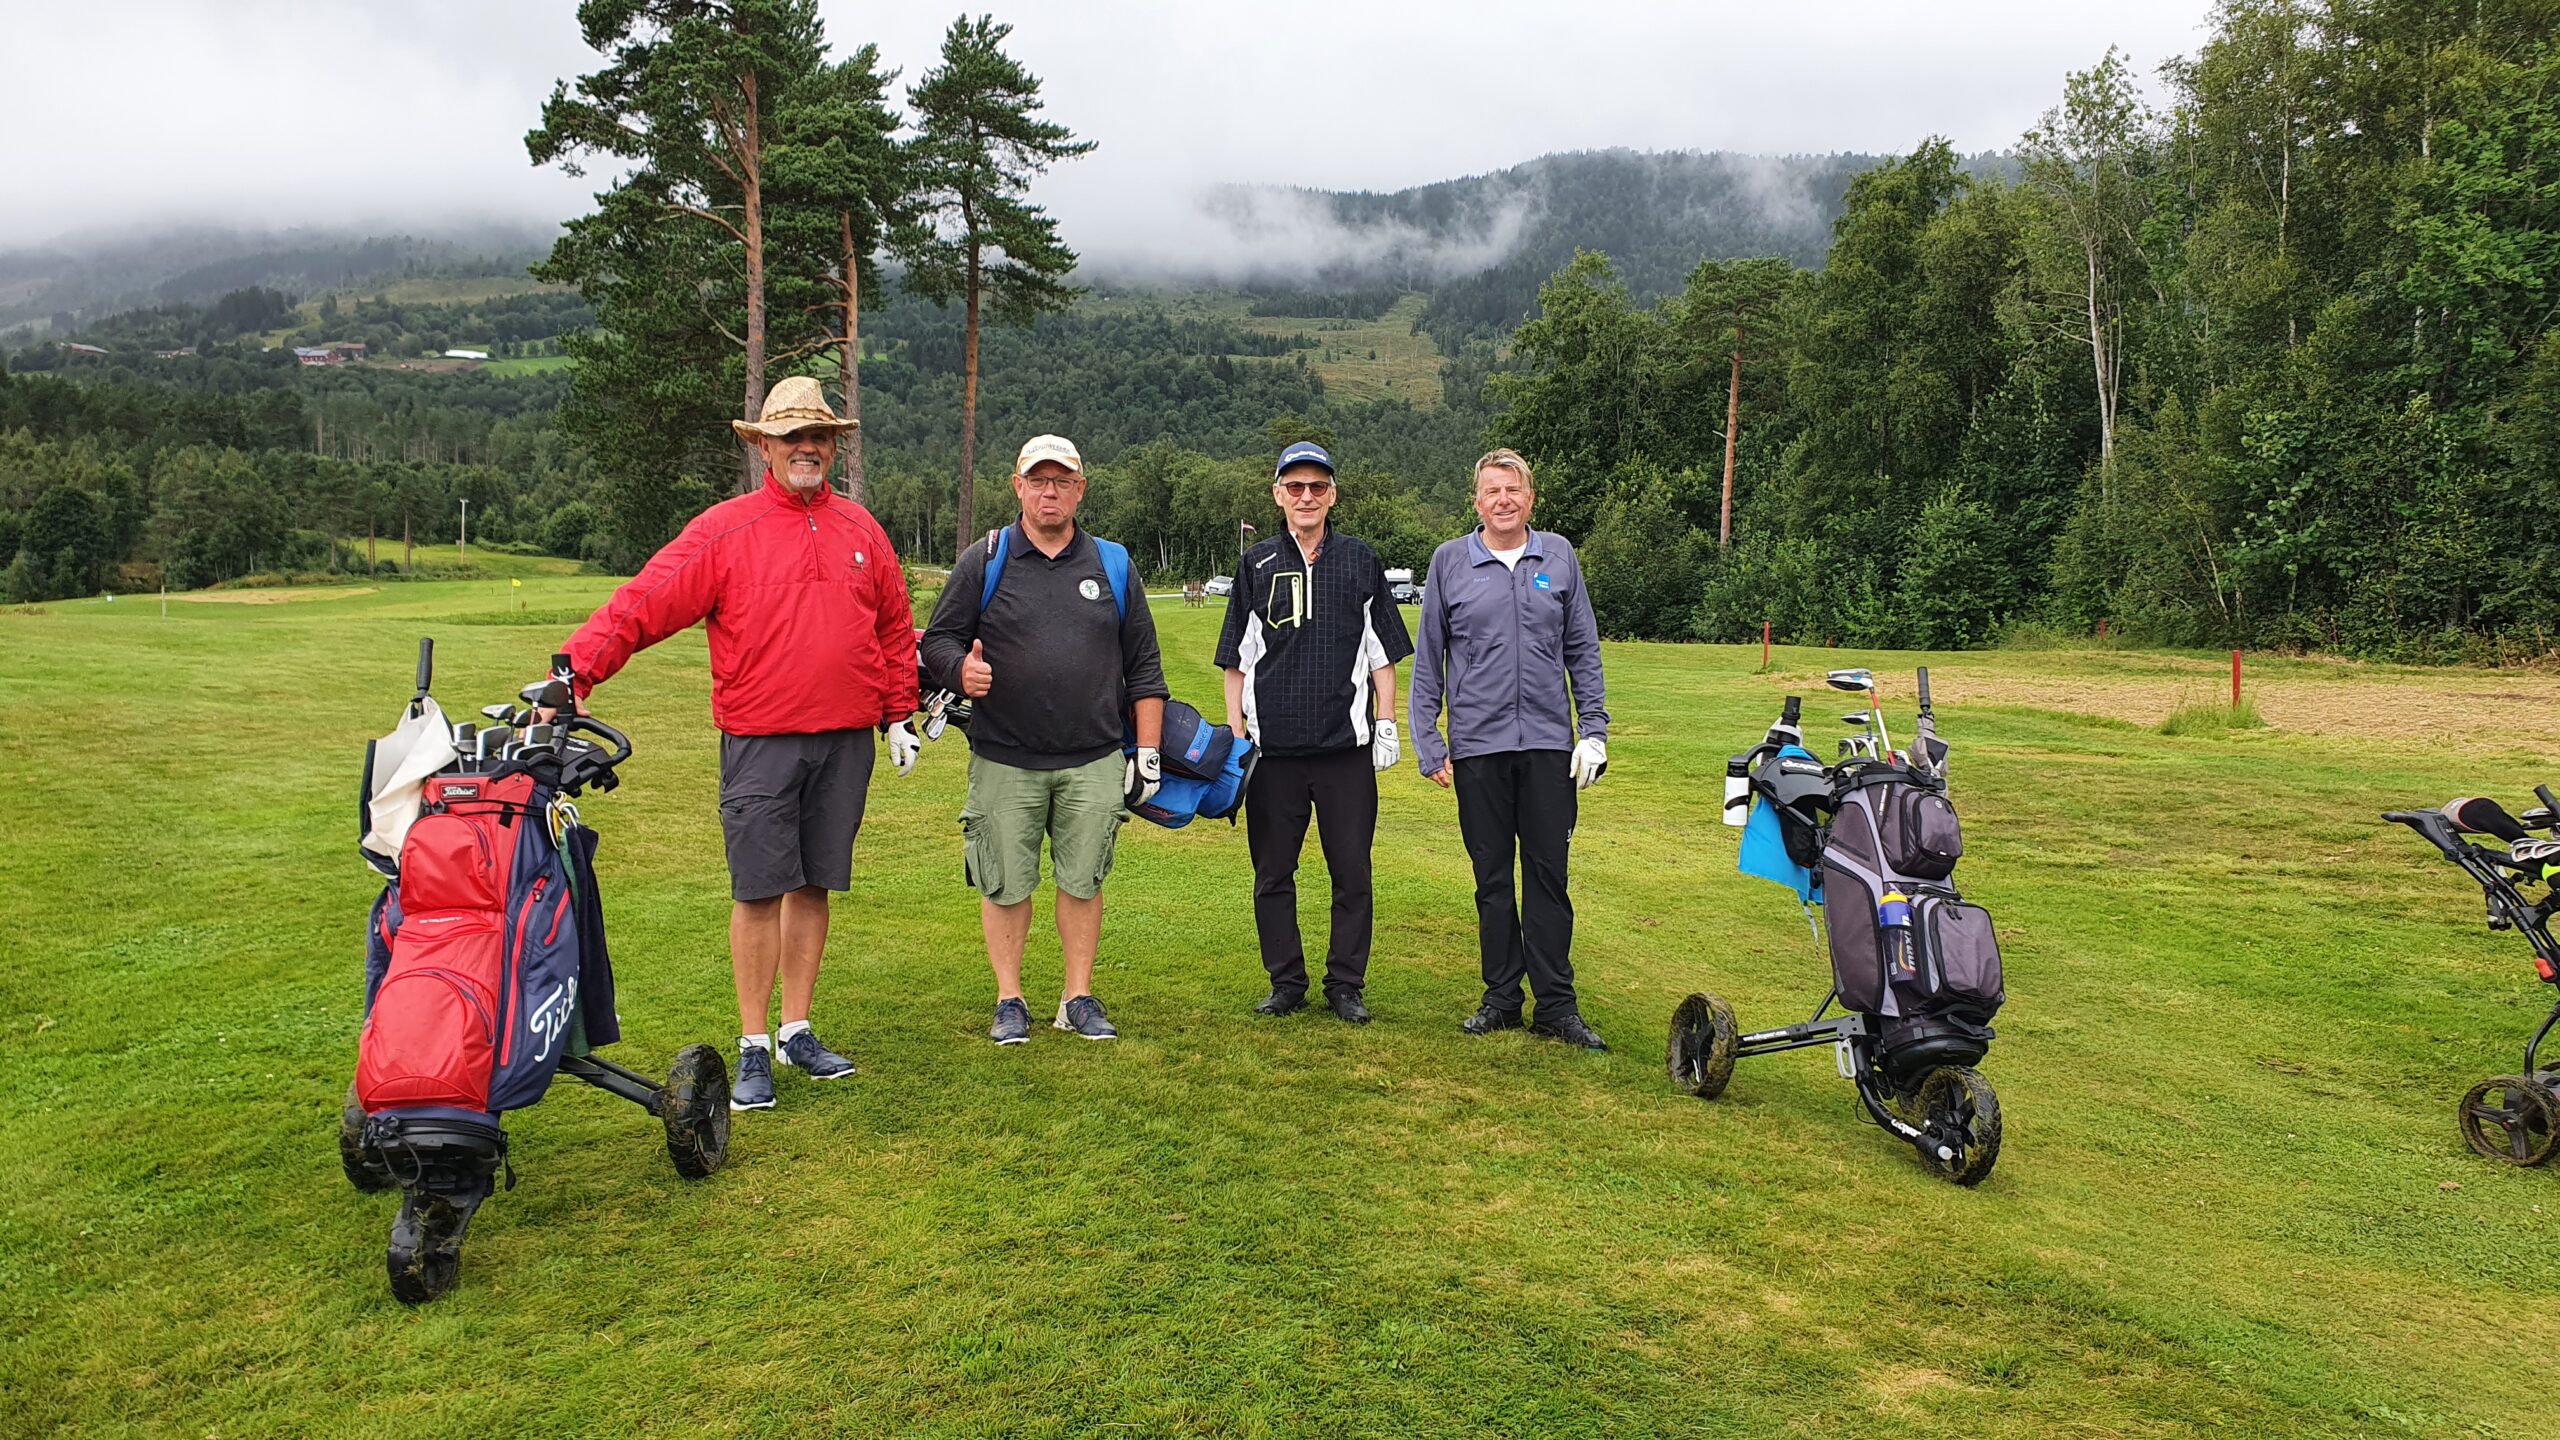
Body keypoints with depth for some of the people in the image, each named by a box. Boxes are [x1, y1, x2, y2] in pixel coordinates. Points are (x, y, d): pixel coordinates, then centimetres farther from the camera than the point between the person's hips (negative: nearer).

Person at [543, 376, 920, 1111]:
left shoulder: (860, 529, 12)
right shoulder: (725, 530, -1)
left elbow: (895, 628, 19)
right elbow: (643, 602, -8)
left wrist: (899, 715, 15)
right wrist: (574, 669, -20)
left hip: (846, 742, 3)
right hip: (760, 741, -3)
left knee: (813, 885, 10)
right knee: (759, 890, -1)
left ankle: (797, 1031, 22)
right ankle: (754, 1049, 10)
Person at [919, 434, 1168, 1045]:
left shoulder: (1113, 566, 11)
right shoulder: (982, 562, 5)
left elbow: (1144, 667, 12)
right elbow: (938, 640, 5)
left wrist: (1148, 752, 8)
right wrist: (962, 669, -19)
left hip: (1094, 763, 1)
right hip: (1004, 761, -1)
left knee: (1082, 881, 5)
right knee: (1006, 885, 4)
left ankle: (1078, 996, 20)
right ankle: (1010, 1000, 20)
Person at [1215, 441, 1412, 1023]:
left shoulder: (1360, 560, 8)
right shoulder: (1257, 565, 9)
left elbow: (1383, 653, 10)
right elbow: (1237, 660, 11)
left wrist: (1386, 724, 3)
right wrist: (1234, 733, 3)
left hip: (1347, 744, -1)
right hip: (1272, 746, 1)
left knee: (1351, 871, 3)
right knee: (1273, 873, 7)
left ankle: (1346, 986, 14)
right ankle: (1286, 983, 19)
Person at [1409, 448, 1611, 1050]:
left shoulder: (1558, 556, 8)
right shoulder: (1450, 561, 5)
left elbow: (1583, 650, 11)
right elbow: (1428, 660, 6)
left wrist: (1594, 730, 4)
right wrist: (1427, 743, 1)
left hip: (1549, 742, 1)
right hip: (1478, 745, 0)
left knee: (1549, 874, 3)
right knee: (1492, 877, 8)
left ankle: (1556, 1003, 11)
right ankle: (1501, 996, 18)